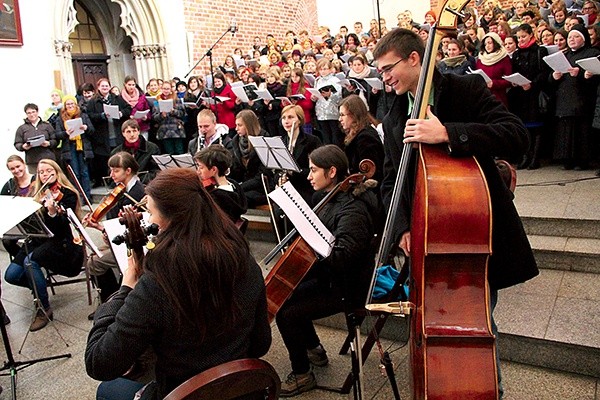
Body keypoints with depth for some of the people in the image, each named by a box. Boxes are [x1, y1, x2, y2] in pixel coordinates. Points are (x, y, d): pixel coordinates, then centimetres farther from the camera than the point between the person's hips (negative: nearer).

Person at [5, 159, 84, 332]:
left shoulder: (67, 194, -4)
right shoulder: (38, 194, 13)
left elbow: (62, 227, -16)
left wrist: (53, 213, -35)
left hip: (61, 242, -6)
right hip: (37, 241, 6)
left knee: (30, 260, -32)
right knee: (11, 275, -13)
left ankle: (44, 309, -17)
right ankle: (39, 286, 19)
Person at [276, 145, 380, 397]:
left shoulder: (353, 210, -28)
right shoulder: (331, 197, 2)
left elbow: (341, 258, -35)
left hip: (346, 288, -10)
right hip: (328, 276, 10)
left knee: (286, 314, -16)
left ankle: (302, 375, 7)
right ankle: (315, 350, 33)